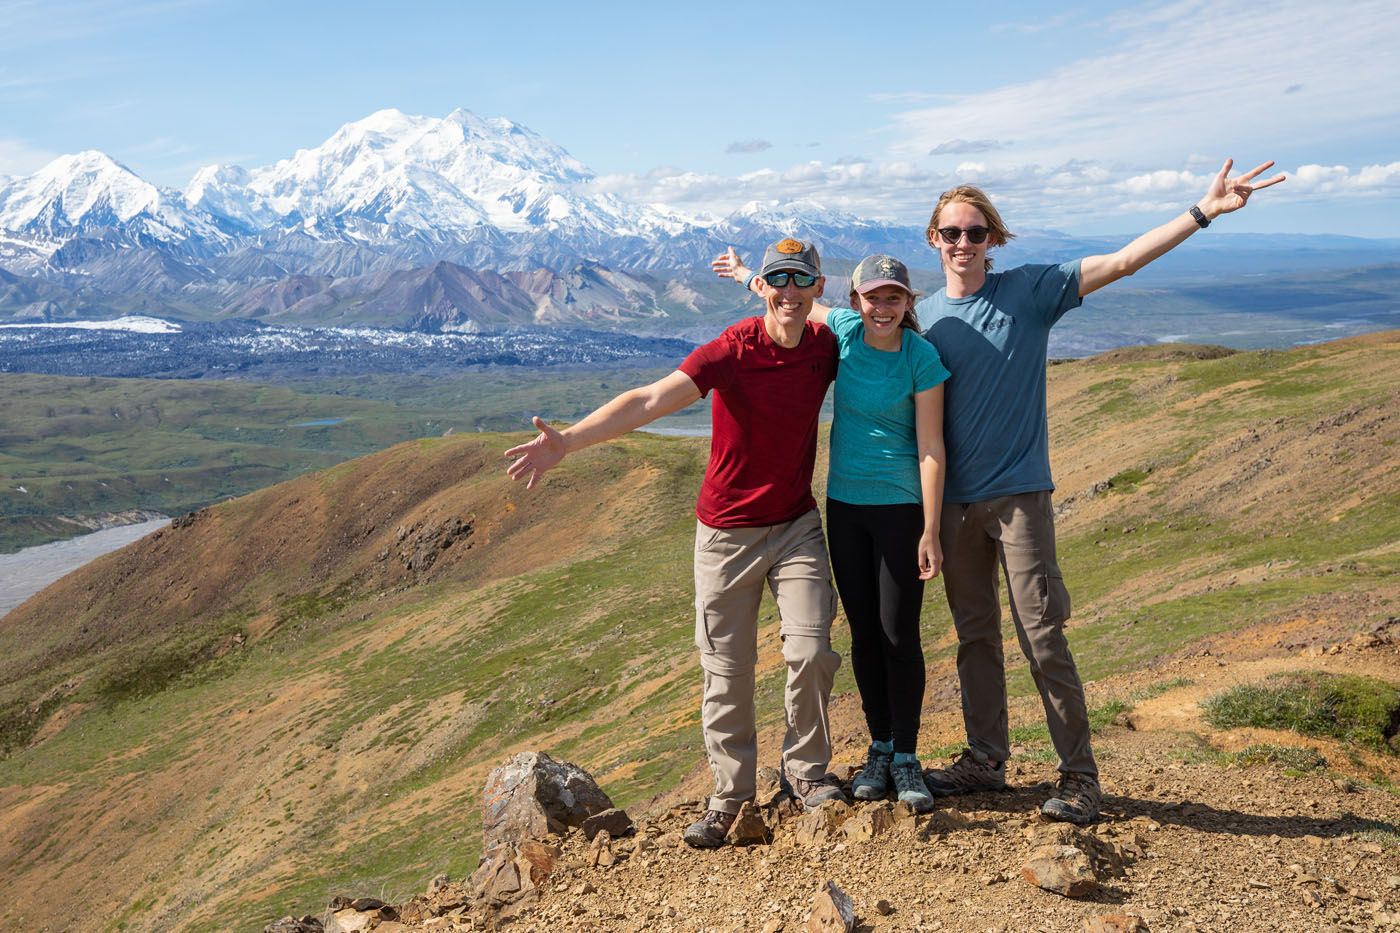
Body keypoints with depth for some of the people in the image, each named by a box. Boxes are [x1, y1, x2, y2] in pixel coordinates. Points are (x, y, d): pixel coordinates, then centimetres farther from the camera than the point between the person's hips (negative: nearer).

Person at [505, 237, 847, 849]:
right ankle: (730, 793, 20)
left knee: (811, 650, -8)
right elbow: (649, 400, -29)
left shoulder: (828, 348, -3)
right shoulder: (732, 351, -17)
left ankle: (806, 772, 17)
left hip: (796, 526, 3)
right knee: (725, 671, 3)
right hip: (727, 532, -2)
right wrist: (567, 441, -41)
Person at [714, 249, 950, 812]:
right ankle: (879, 748, 23)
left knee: (899, 634, -3)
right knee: (864, 633, 9)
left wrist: (930, 532, -15)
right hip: (844, 504, 4)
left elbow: (931, 448, -13)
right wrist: (748, 275, 31)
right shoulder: (844, 329, 0)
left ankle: (906, 758, 12)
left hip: (901, 507, -4)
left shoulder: (922, 358, -12)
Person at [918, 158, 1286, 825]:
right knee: (975, 636, 12)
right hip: (952, 499, 4)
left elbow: (1120, 263, -10)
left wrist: (1203, 211, -18)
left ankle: (1080, 776, 7)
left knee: (1042, 637, -5)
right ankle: (985, 760, 25)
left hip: (1018, 493, -4)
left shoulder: (1030, 290, -3)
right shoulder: (925, 316, 7)